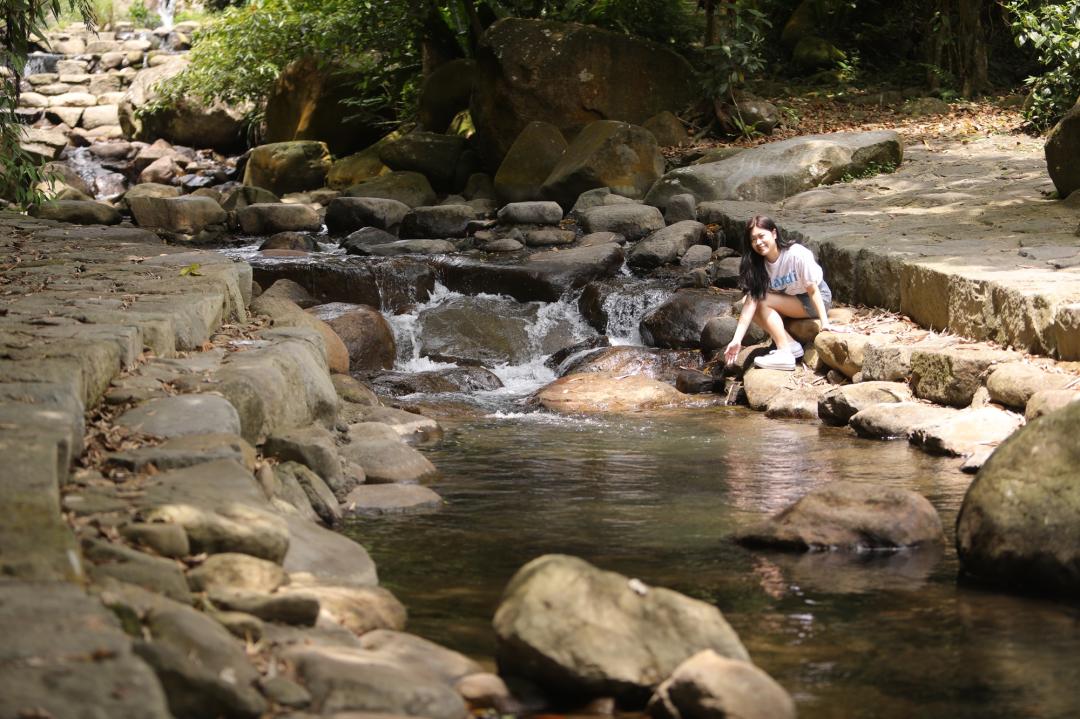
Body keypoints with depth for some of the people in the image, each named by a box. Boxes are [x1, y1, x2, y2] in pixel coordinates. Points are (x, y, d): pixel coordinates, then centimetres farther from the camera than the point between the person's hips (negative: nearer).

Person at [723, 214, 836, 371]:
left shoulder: (797, 254, -28)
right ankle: (790, 344, -14)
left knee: (763, 301, -24)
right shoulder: (757, 265, -13)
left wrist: (825, 323, -31)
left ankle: (785, 353, -26)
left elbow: (813, 290, -22)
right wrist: (737, 340, -29)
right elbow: (750, 303, -20)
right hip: (790, 302, 6)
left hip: (818, 300, -6)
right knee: (747, 300, -14)